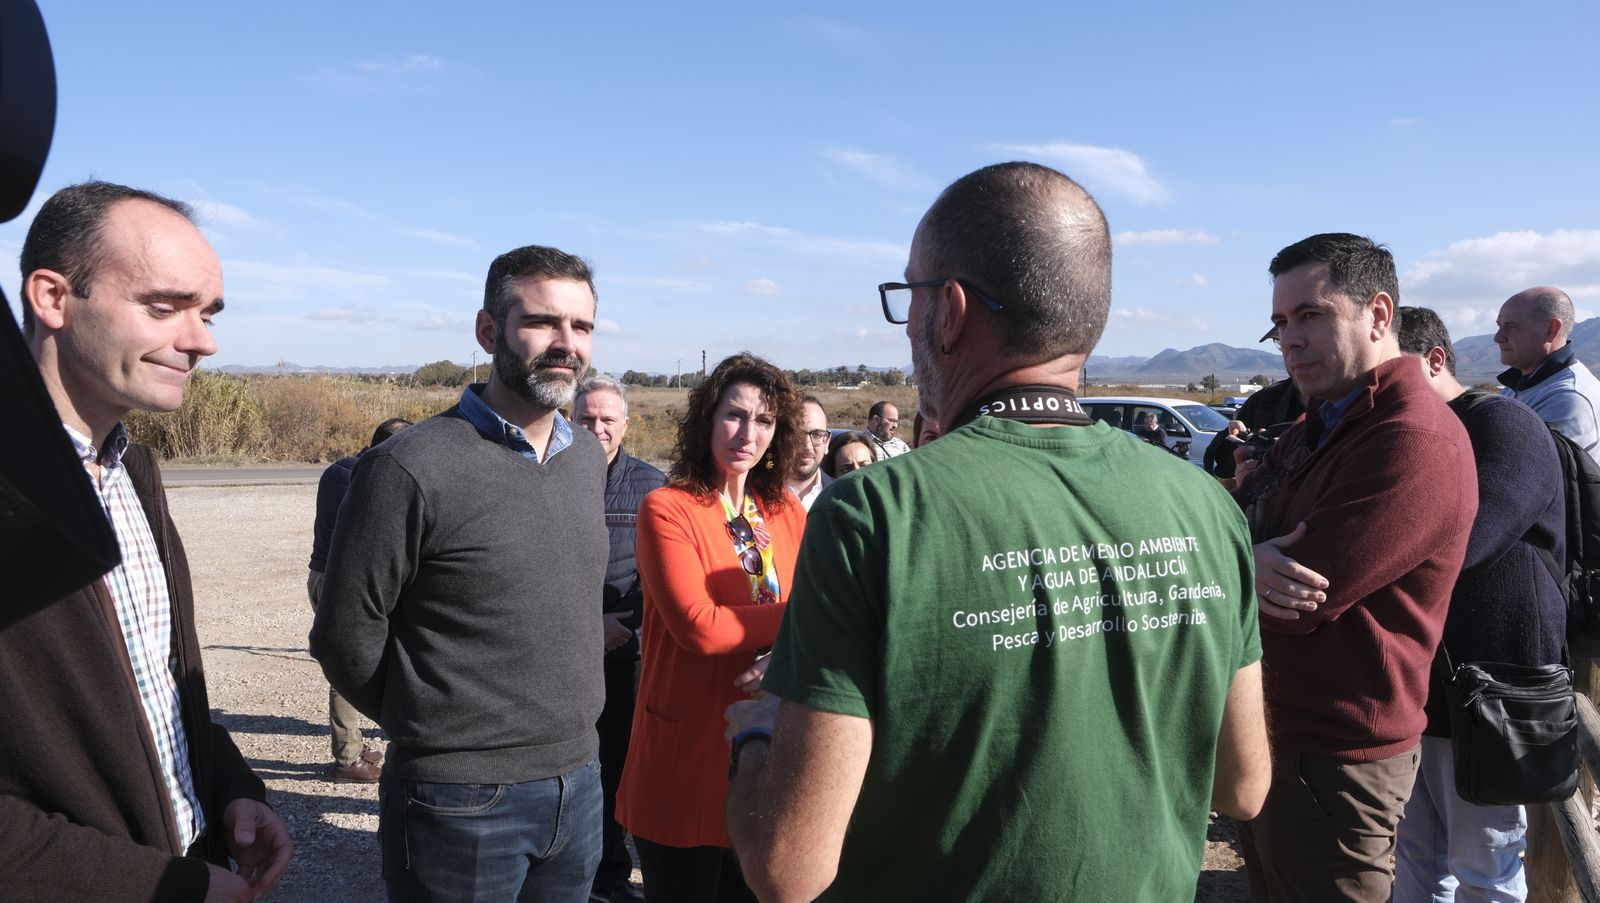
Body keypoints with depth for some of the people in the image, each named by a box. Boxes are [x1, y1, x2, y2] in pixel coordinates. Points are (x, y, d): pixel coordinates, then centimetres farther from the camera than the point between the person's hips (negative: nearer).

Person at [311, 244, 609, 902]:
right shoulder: (410, 468, -16)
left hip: (579, 779, 6)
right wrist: (427, 725, 3)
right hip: (462, 799, -6)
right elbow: (345, 638, -10)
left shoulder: (590, 457, 4)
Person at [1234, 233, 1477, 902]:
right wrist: (1251, 561, -20)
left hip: (1331, 762, -8)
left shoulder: (1414, 440, -22)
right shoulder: (1316, 426, 10)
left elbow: (1301, 601, -26)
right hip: (1269, 729, 9)